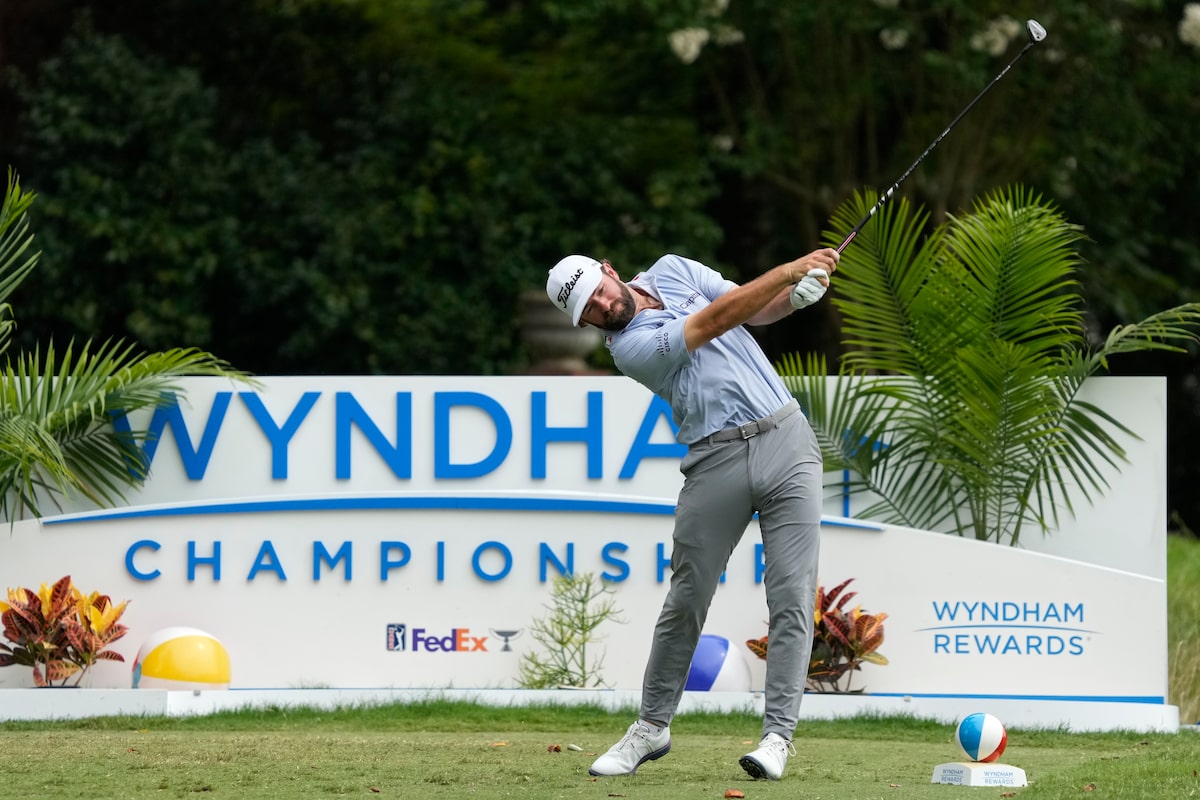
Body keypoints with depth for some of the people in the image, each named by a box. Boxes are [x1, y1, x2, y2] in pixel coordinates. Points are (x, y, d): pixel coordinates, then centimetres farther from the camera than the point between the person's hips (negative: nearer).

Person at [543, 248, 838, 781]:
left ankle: (778, 736, -7)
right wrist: (788, 270, -14)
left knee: (791, 598, -6)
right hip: (717, 461, -3)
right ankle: (652, 728, 18)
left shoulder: (672, 272, 13)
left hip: (787, 440, 3)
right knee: (686, 601, 1)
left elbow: (757, 310, 15)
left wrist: (798, 295, -7)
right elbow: (714, 322, -12)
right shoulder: (630, 347, -7)